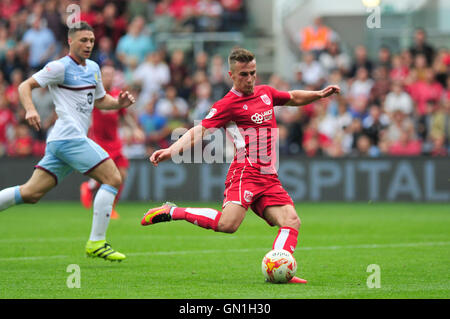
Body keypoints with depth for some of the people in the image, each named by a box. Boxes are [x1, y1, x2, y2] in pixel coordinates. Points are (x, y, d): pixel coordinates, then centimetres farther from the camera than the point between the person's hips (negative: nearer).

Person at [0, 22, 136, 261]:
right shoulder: (60, 67, -4)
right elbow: (25, 86, -5)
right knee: (113, 179, -12)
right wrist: (30, 109, -24)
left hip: (60, 142, 8)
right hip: (69, 136, -8)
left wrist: (119, 102, 10)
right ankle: (96, 242, -12)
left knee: (31, 193, 4)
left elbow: (100, 100, 31)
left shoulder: (93, 68, 21)